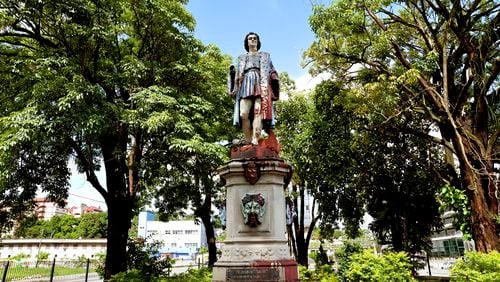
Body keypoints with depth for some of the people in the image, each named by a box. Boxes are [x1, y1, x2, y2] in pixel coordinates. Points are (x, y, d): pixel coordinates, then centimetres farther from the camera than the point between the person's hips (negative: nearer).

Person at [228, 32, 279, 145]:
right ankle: (248, 142, -19)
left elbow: (272, 72, 19)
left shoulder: (265, 56, 28)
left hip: (261, 85, -1)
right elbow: (237, 74, 23)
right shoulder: (241, 58, 30)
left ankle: (255, 142, -35)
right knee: (244, 114, -20)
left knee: (258, 111, -25)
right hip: (246, 85, 2)